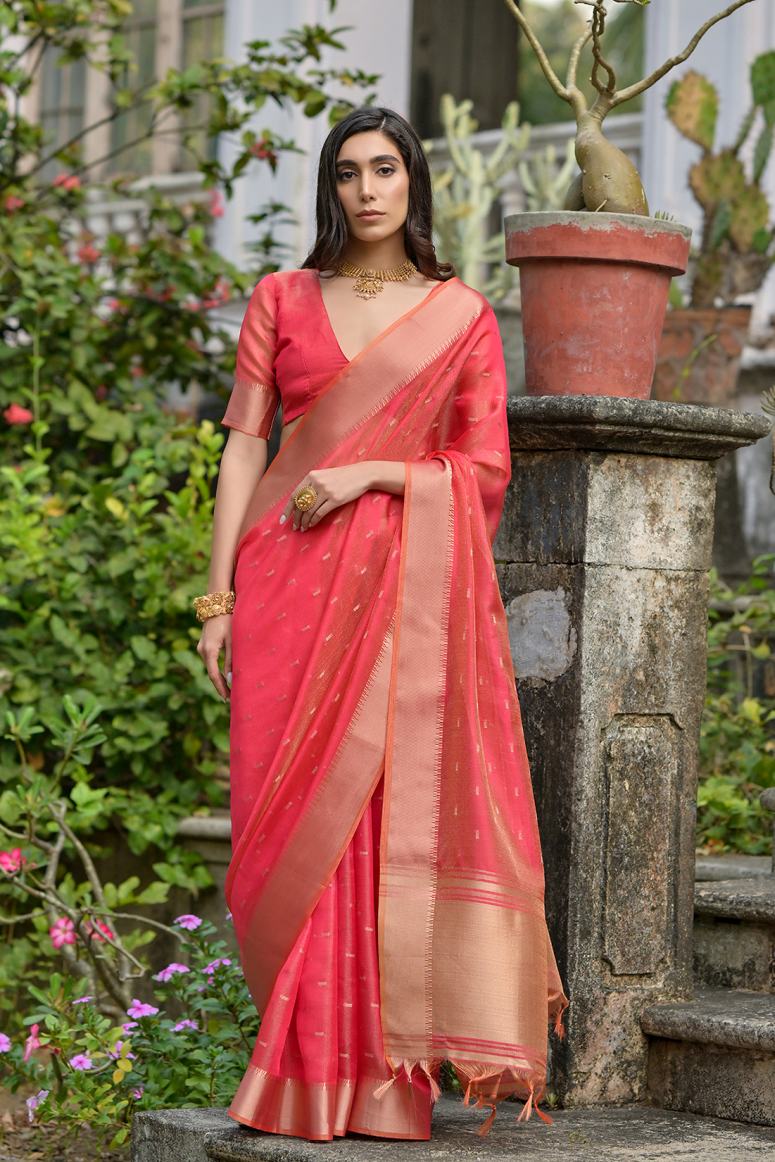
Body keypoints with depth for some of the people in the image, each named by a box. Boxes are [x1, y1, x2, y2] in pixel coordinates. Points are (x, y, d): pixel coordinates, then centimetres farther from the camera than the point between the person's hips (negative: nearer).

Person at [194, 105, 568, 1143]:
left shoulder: (462, 315, 7)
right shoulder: (281, 300, 10)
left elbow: (487, 470, 4)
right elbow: (243, 446, 7)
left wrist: (370, 472, -10)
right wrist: (219, 596, 1)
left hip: (411, 589, -1)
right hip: (292, 584, 1)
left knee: (396, 814, -6)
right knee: (295, 818, -2)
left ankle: (378, 1076, -2)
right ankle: (303, 1067, 5)